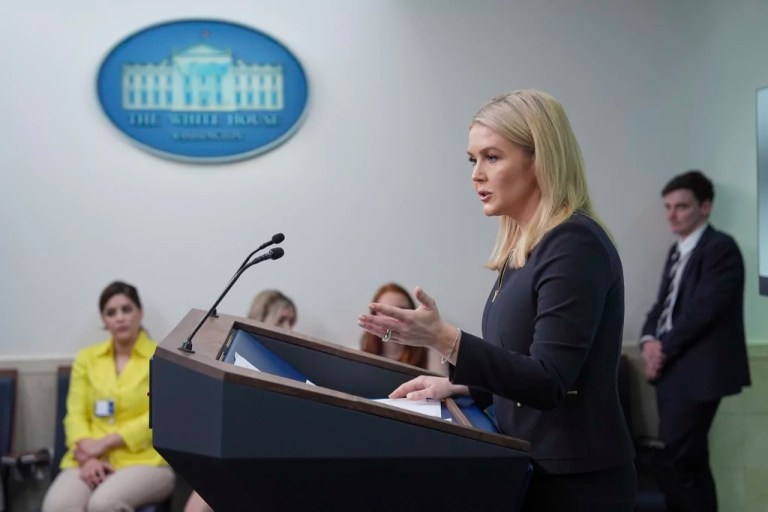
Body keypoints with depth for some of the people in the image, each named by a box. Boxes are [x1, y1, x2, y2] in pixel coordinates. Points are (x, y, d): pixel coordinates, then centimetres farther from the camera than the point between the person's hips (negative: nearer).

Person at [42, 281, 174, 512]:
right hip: (92, 462, 3)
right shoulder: (86, 358, 16)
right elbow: (76, 414, 9)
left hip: (145, 460, -3)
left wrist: (105, 443, -11)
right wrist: (87, 456, -11)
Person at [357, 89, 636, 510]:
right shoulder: (522, 249, 9)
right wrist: (458, 384, 7)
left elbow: (548, 383, -23)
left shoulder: (575, 245, -17)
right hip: (531, 470, 8)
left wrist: (445, 340, -32)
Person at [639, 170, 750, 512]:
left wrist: (665, 349, -11)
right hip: (672, 370, 9)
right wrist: (649, 341, -3)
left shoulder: (720, 247, -10)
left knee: (672, 467, -12)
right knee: (690, 463, 13)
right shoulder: (677, 251, 18)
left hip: (697, 373, -9)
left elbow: (705, 309, -18)